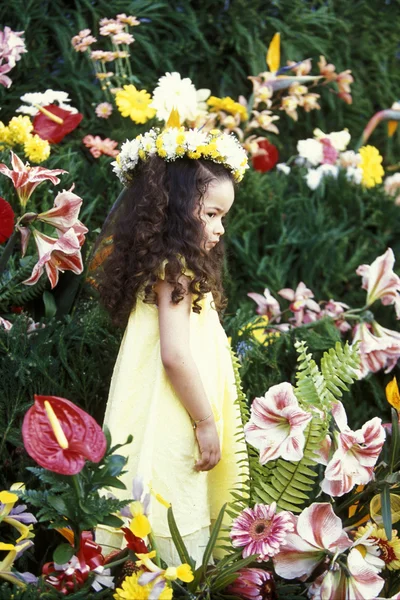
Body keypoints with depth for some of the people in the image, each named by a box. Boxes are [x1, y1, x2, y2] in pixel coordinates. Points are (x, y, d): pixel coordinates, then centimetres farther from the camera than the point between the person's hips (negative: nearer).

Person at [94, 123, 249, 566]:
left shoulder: (165, 267, 14)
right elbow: (176, 356, -21)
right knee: (179, 543, -4)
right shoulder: (175, 270, -15)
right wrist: (207, 423, -14)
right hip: (172, 428, -10)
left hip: (171, 426, 10)